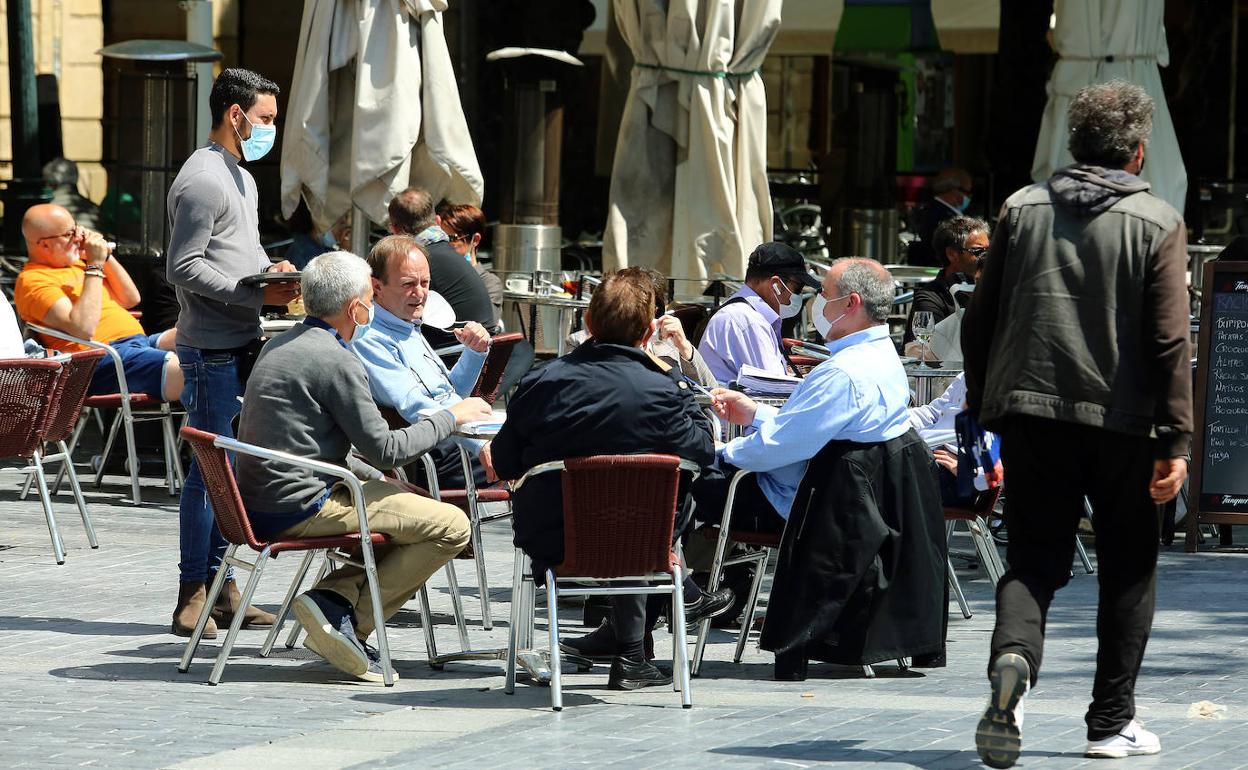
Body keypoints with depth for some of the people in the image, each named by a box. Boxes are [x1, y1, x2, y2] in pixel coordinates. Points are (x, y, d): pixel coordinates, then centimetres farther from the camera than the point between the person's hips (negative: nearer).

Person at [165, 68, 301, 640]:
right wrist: (257, 293, -19)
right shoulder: (202, 180, -12)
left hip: (242, 345, 10)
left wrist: (273, 272, 9)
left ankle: (223, 590, 16)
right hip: (211, 350, -10)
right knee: (211, 469, -8)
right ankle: (192, 598, -4)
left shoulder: (241, 178, 20)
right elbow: (184, 268, -17)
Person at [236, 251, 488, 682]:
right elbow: (384, 449, -12)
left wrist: (377, 480, 22)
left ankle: (335, 595, 5)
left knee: (415, 505, 24)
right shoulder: (335, 360, -15)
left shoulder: (280, 347, 16)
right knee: (450, 527, -8)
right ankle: (349, 619, -8)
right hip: (302, 507, -10)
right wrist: (451, 417, 1)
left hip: (260, 505, 10)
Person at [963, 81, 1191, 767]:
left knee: (1035, 558, 7)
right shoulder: (1157, 223, -4)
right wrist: (1176, 440, -7)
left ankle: (1012, 659, -24)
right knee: (1127, 568, 12)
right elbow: (1169, 342, -9)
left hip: (1030, 412, 2)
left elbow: (981, 318, 8)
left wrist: (982, 405, 18)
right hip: (1122, 420, -2)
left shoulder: (1022, 209, 5)